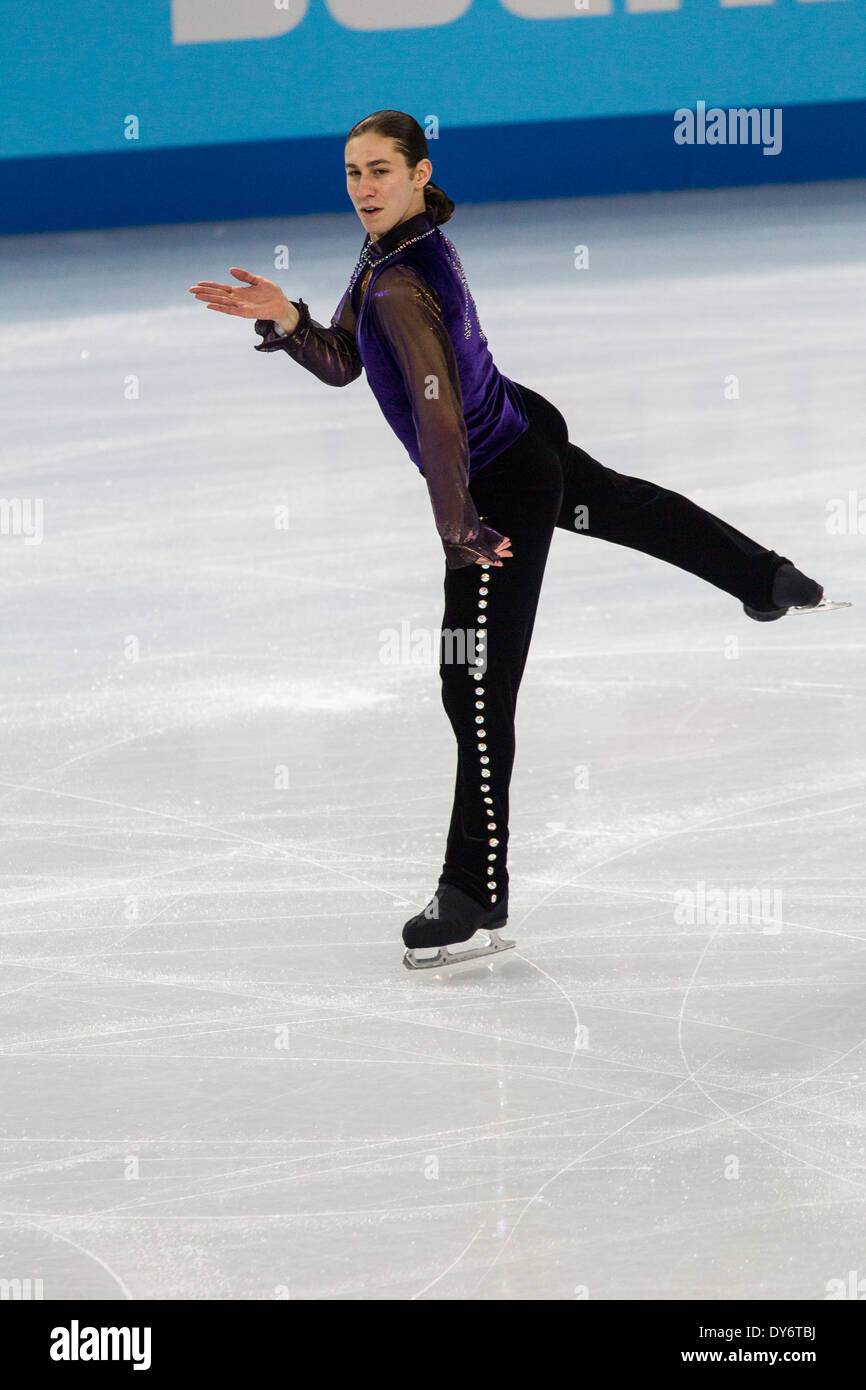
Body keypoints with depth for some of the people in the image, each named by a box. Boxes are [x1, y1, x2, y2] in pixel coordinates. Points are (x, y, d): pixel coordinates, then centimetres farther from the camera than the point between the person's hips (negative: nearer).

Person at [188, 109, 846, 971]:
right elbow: (343, 363, 3)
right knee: (622, 504, 37)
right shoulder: (395, 246, -3)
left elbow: (438, 413, -36)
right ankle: (773, 582, 64)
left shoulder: (402, 289, -32)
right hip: (527, 432, 10)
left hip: (500, 490, -10)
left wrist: (457, 530, -29)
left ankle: (475, 903, -2)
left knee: (477, 694, -7)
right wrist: (286, 321, -15)